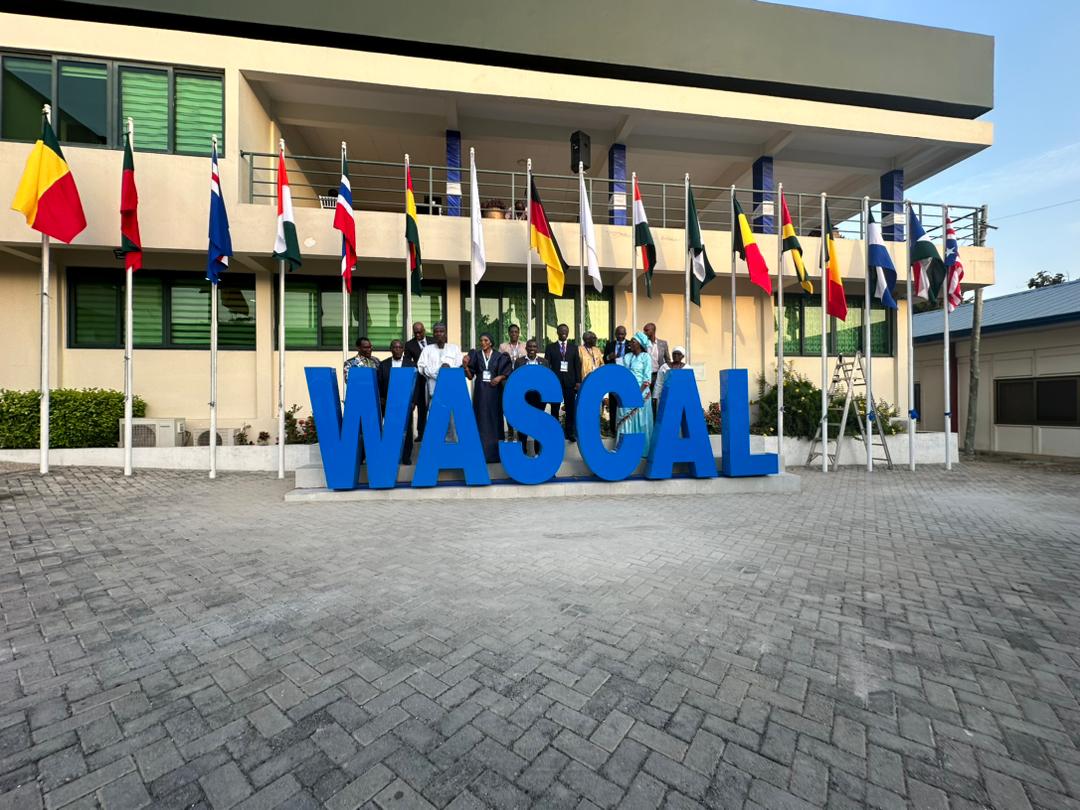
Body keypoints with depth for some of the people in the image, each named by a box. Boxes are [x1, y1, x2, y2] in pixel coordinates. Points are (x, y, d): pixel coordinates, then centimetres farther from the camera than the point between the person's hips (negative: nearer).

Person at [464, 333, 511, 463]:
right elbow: (470, 376, 2)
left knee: (494, 419, 3)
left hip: (494, 391, 0)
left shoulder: (499, 356, 4)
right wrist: (466, 366, -15)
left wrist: (500, 377, -13)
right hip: (480, 392, 0)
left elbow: (506, 373, 6)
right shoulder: (476, 355, 5)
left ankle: (495, 453, 11)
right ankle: (482, 453, 5)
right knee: (481, 420, -1)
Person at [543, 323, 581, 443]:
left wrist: (578, 381, -1)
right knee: (555, 408, 4)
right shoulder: (551, 347, 7)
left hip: (570, 382, 1)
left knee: (570, 408, 1)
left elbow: (577, 365, 7)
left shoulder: (573, 347, 11)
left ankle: (570, 433, 8)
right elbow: (546, 365, 1)